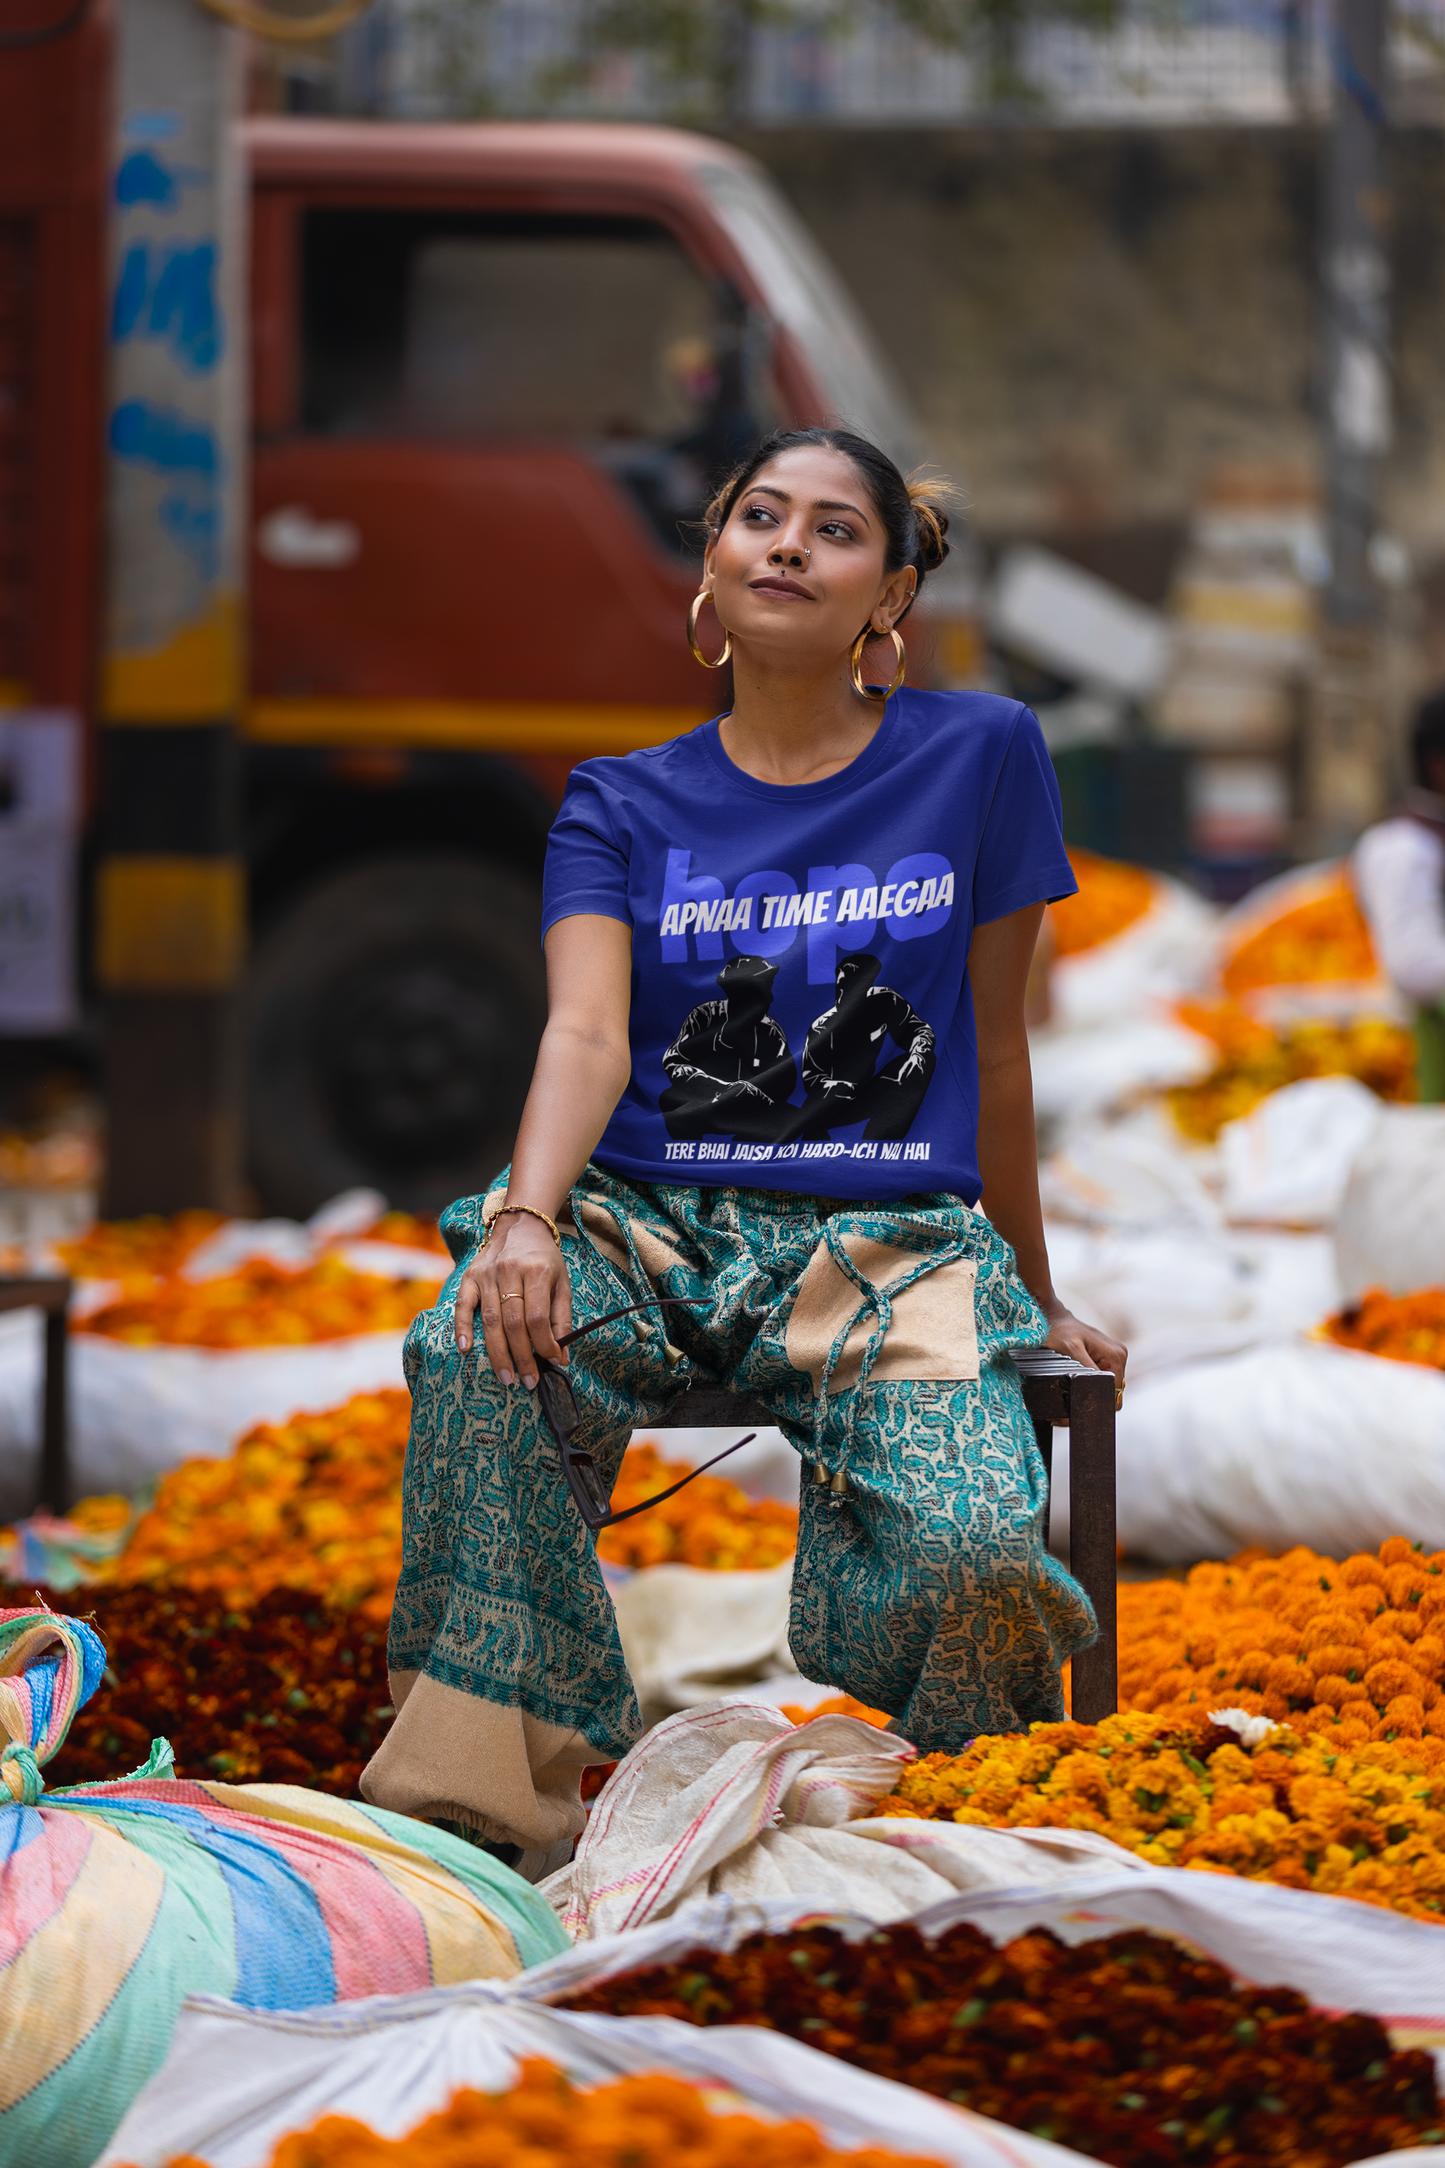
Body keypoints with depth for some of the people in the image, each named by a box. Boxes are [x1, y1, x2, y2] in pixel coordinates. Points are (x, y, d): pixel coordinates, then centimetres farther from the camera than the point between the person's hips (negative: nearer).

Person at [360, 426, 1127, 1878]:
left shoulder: (980, 756, 7)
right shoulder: (623, 806, 10)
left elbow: (991, 1048, 13)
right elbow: (587, 1033, -7)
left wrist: (1036, 1300, 19)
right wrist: (527, 1215, -27)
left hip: (890, 1244, -1)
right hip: (650, 1218, 1)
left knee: (972, 1551, -31)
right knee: (482, 1346, -35)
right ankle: (489, 1813, -30)